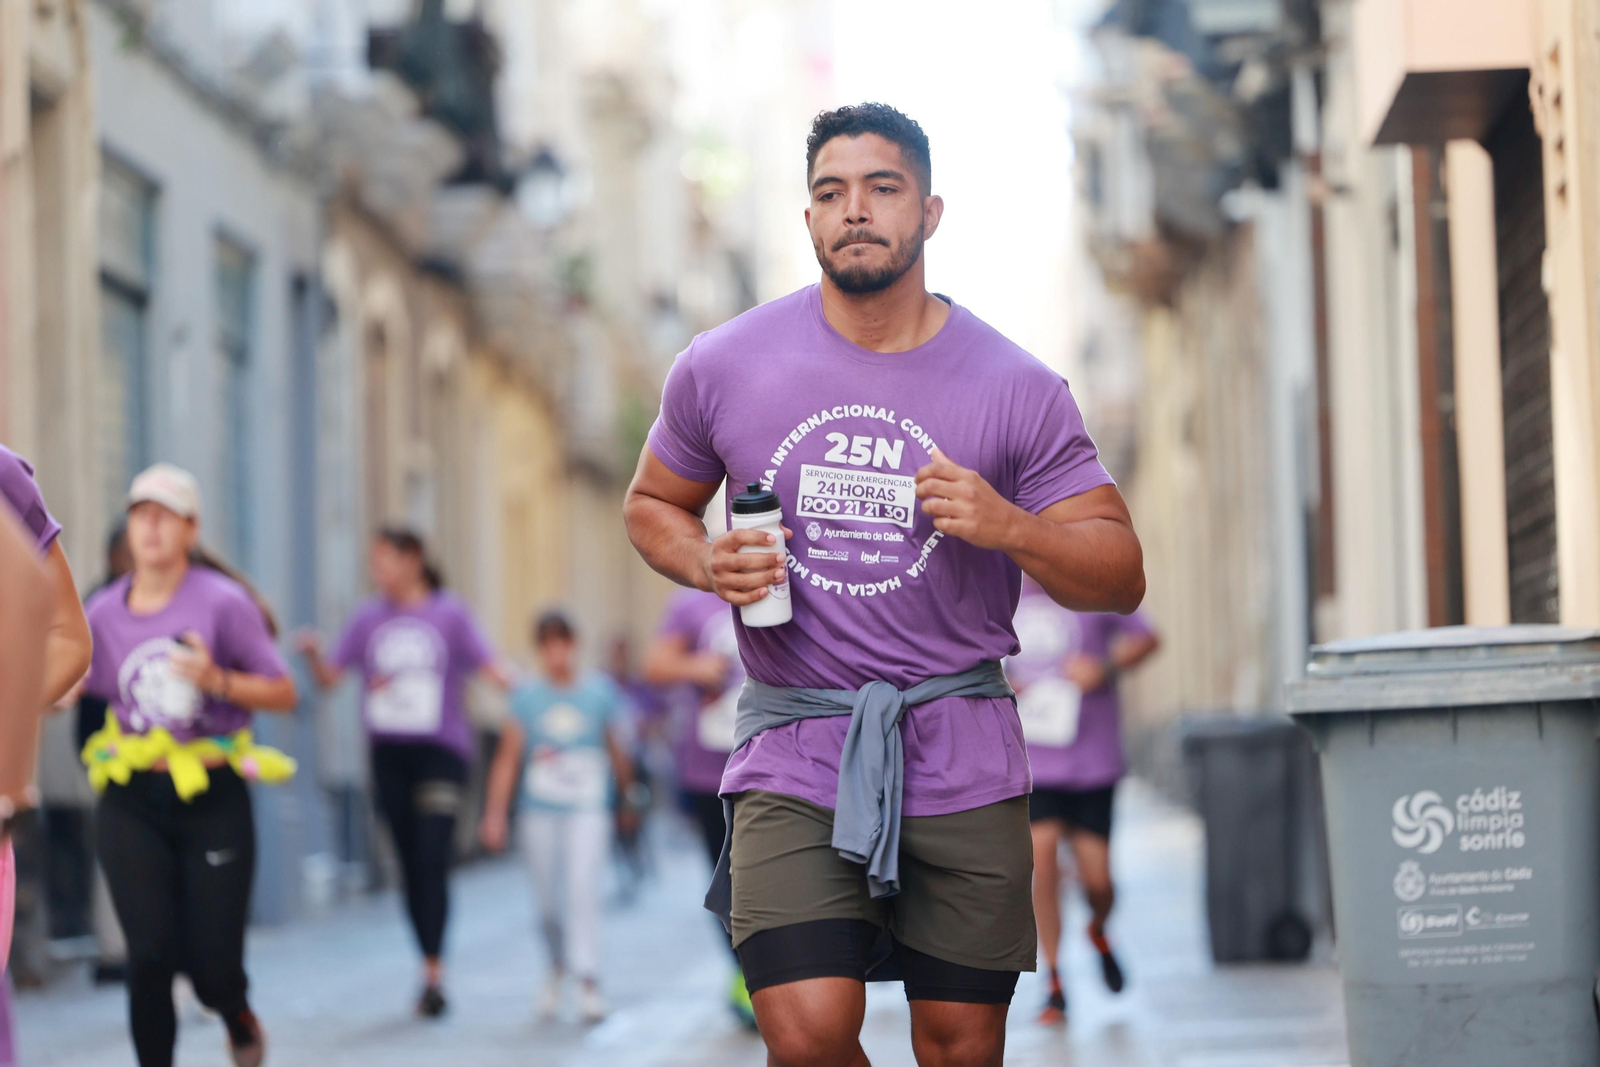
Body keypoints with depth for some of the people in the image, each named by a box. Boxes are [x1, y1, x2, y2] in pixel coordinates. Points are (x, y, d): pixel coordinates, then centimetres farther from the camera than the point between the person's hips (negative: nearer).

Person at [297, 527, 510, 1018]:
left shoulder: (449, 614, -1)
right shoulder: (368, 618, 9)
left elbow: (489, 668, -3)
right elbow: (330, 678, 9)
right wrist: (313, 655, -11)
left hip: (440, 750, -4)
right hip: (388, 752, 4)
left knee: (433, 859, -14)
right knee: (410, 863, 7)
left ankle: (433, 972, -15)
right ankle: (431, 971, 17)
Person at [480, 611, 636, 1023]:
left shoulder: (599, 691, 3)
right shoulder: (526, 696, 3)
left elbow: (617, 750, 13)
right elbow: (508, 757, 4)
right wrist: (495, 814, 0)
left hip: (587, 808, -1)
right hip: (539, 811, 1)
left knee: (582, 888, -17)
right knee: (549, 902, 6)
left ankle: (588, 980, -17)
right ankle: (558, 967, 32)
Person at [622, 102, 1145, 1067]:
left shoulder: (1016, 389, -1)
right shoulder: (724, 368, 1)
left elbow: (1120, 577, 1)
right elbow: (653, 504, 18)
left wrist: (1006, 526, -18)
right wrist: (705, 565, -5)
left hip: (962, 759, 1)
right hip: (794, 754, 0)